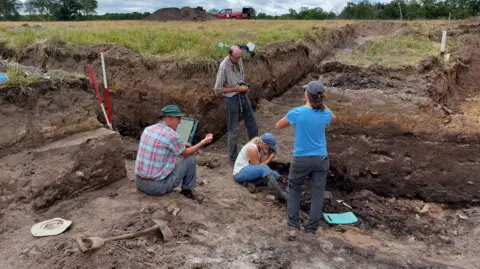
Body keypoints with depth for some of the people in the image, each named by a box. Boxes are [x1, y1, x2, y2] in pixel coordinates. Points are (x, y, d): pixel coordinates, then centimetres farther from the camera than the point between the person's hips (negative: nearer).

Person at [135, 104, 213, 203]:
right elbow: (186, 154, 0)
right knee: (190, 159, 5)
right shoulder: (171, 135, -17)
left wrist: (180, 145, 27)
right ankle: (187, 190, 22)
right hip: (158, 186, -7)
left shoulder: (148, 129, 4)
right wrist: (203, 142, 12)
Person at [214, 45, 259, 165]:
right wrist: (237, 89, -19)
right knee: (233, 130, 5)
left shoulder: (239, 60, -4)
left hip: (243, 95, 7)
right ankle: (233, 158, 20)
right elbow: (218, 89, -19)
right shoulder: (223, 67, -22)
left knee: (252, 125, 15)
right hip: (232, 98, -6)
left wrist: (244, 85, -2)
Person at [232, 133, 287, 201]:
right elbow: (257, 166, -19)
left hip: (250, 170, 9)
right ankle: (280, 194, -43)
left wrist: (268, 154, -14)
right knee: (264, 168, -36)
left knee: (276, 175, -6)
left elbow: (261, 162, -2)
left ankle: (251, 182, -18)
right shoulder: (252, 149, -23)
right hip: (240, 173, -9)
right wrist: (270, 159, -15)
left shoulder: (260, 145, 2)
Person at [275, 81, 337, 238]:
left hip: (301, 159, -1)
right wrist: (321, 103, 12)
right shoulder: (325, 113, -7)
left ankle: (293, 227, 16)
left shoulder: (297, 112, -16)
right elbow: (334, 119, 19)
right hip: (320, 159, 2)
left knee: (293, 189, 19)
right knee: (317, 194, 12)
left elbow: (278, 126, -1)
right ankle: (311, 230, 17)